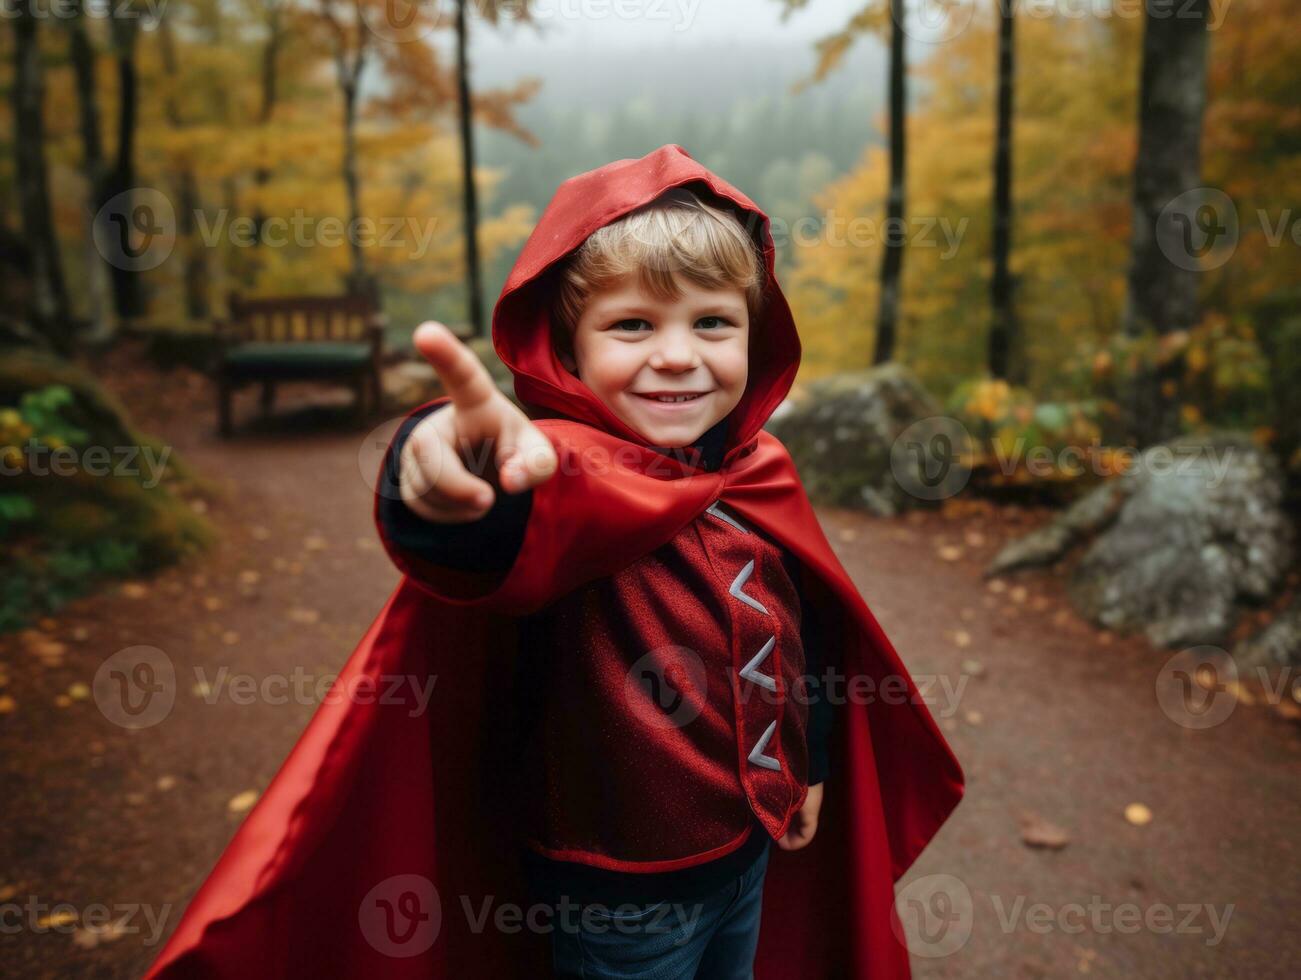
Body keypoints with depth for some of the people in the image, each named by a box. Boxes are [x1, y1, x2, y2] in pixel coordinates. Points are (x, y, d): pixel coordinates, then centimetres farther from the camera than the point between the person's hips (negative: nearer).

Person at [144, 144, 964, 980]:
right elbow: (502, 533, -50)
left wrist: (811, 764, 17)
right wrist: (458, 483, -73)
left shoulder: (763, 474, -6)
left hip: (752, 843, 6)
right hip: (620, 886, -5)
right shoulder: (564, 473, -26)